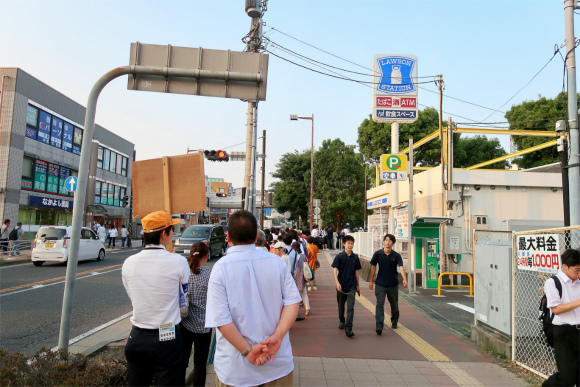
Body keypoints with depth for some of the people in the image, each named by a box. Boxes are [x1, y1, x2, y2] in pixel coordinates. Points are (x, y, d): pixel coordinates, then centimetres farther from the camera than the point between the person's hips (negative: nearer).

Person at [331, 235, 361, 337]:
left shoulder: (355, 257, 4)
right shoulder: (339, 257, -4)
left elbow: (356, 272, 13)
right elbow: (335, 270, -10)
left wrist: (358, 285, 17)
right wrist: (337, 283, -23)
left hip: (352, 286, 1)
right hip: (341, 286, -1)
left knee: (350, 307, -9)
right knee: (341, 305, 15)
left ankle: (348, 328, -10)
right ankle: (341, 321, 39)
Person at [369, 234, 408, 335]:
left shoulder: (396, 255, -6)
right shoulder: (378, 254, -3)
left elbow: (401, 267, -19)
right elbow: (373, 267, 6)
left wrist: (404, 279, -36)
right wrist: (371, 281, 8)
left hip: (393, 284, 1)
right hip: (380, 284, -1)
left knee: (394, 304, 15)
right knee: (379, 304, -11)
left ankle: (394, 322, 39)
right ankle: (379, 326, -14)